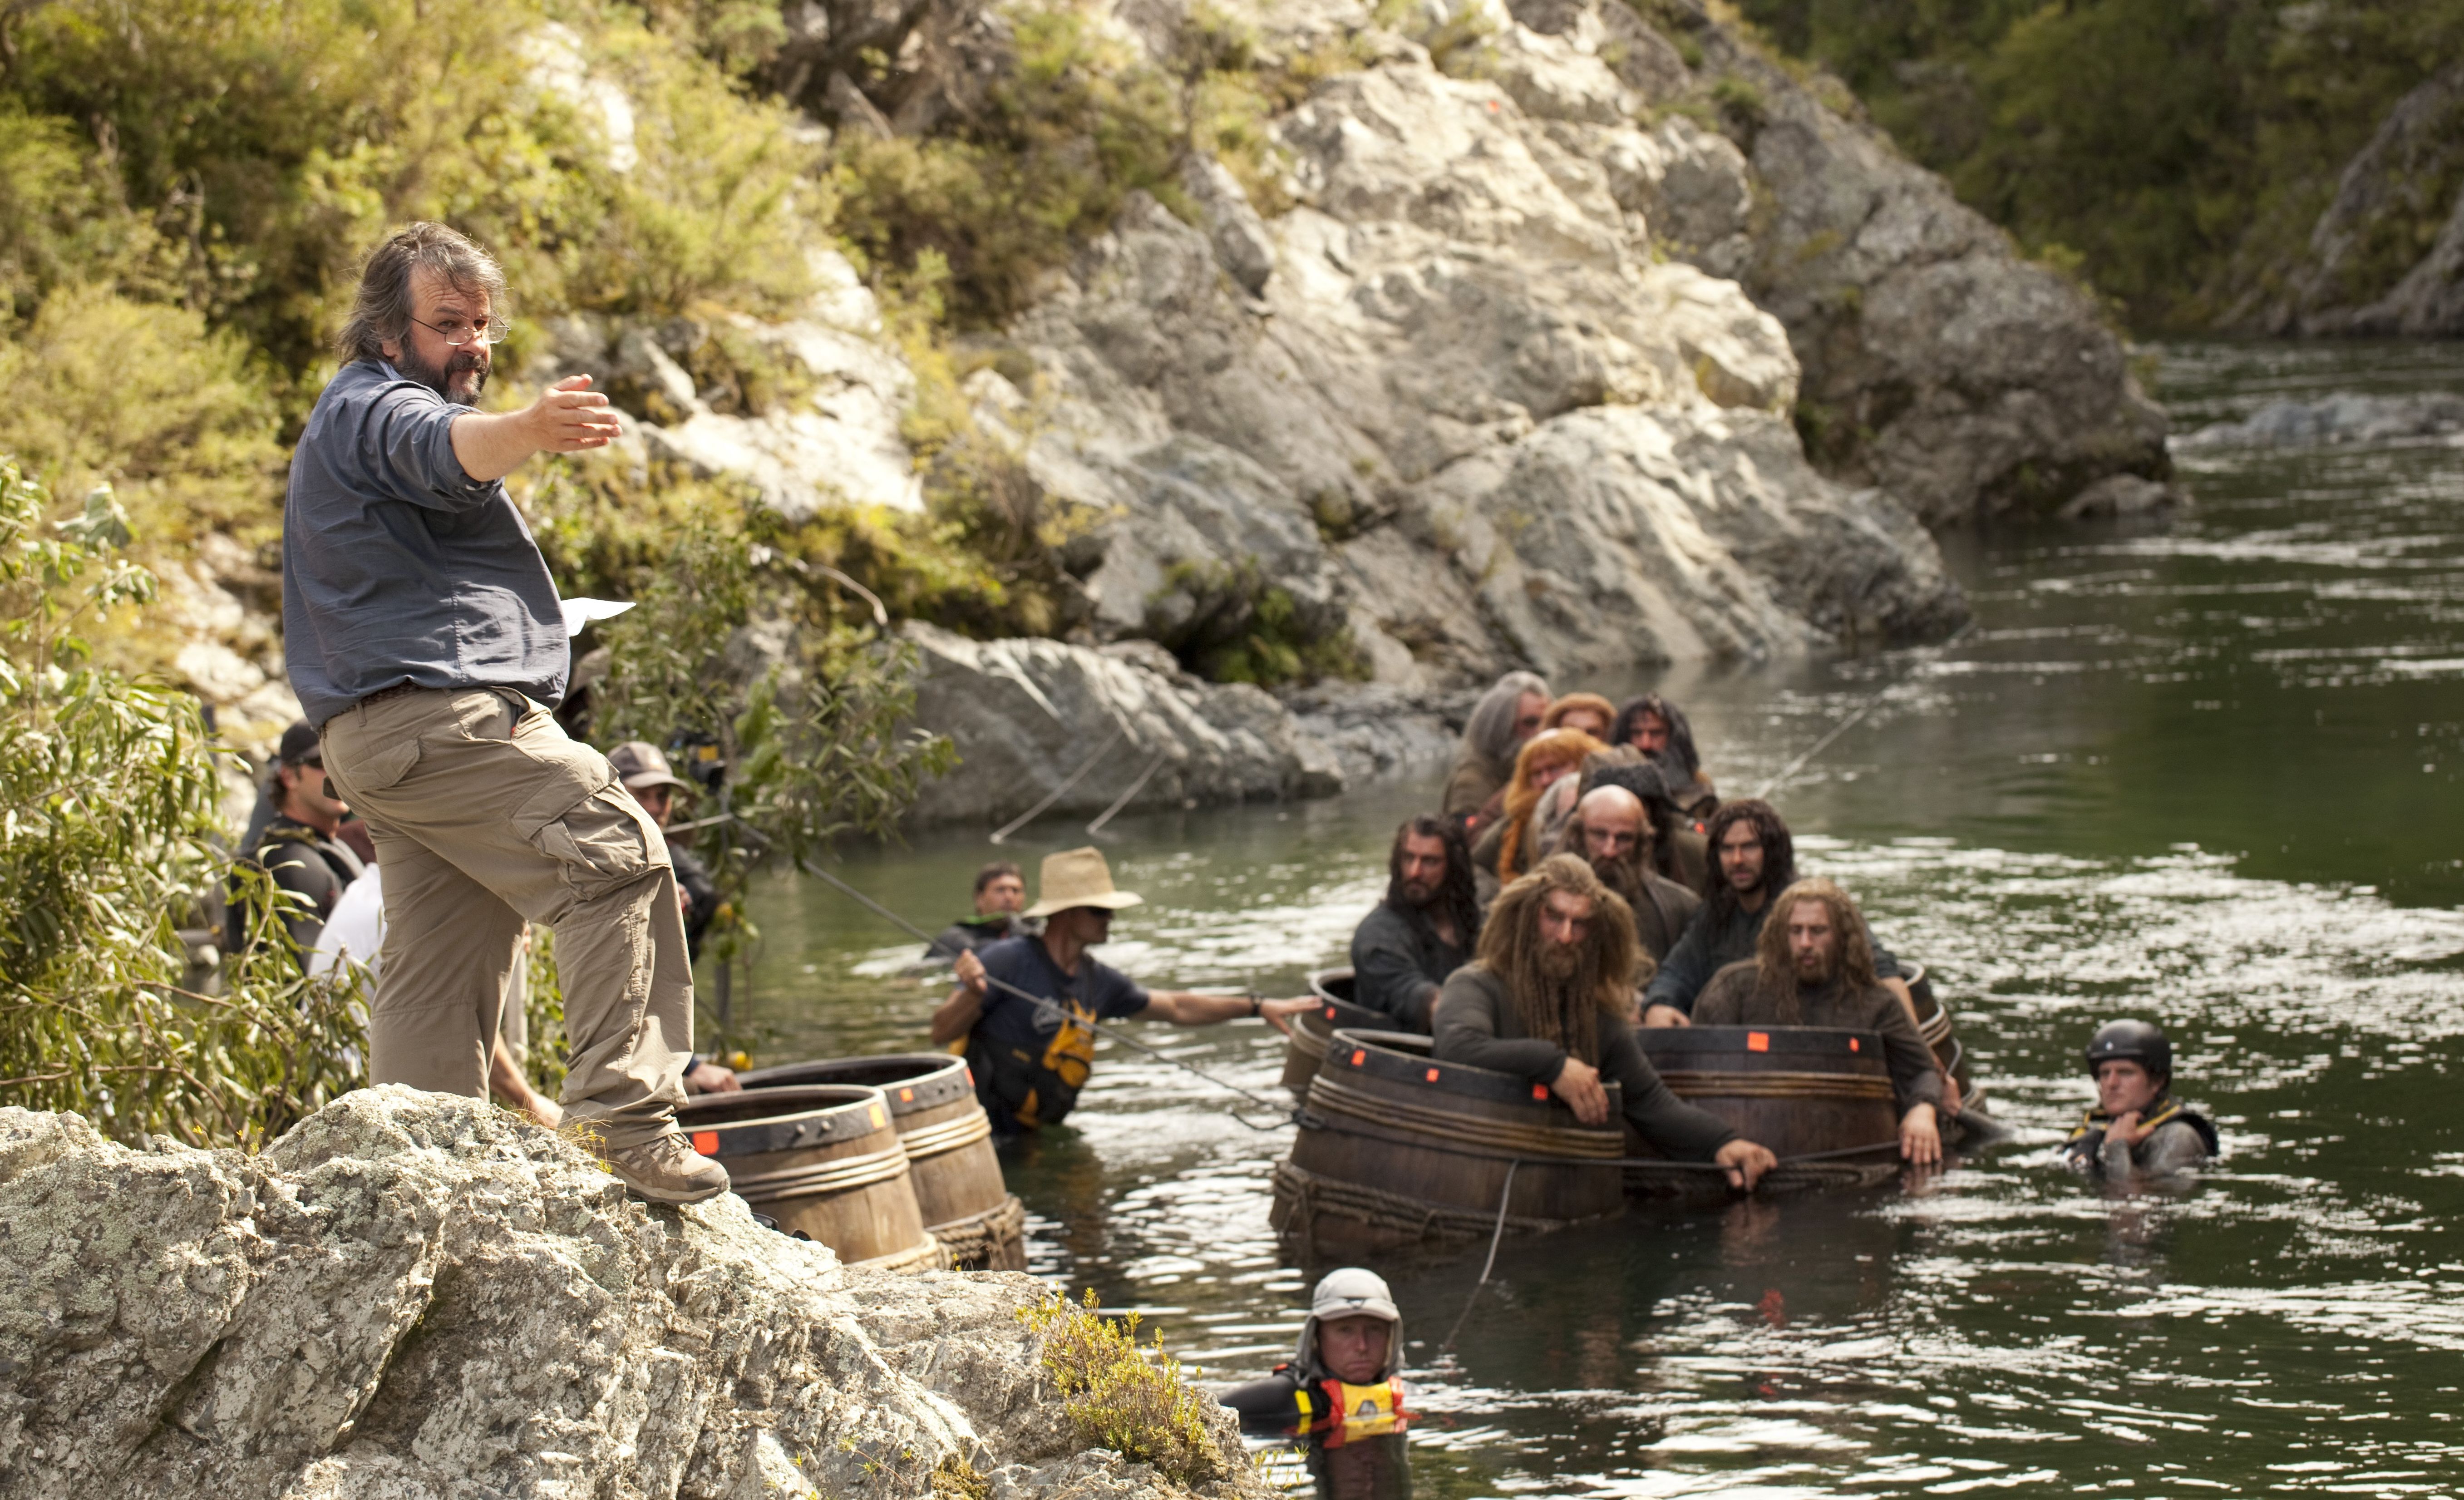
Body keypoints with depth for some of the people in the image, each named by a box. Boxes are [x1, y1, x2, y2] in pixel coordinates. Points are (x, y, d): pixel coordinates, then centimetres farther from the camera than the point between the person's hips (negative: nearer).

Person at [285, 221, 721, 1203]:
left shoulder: (343, 423, 28)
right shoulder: (378, 407, -7)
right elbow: (444, 450, -32)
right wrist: (531, 430, -51)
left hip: (381, 739, 11)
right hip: (442, 712, -11)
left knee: (439, 973, 9)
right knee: (620, 858, -19)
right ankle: (623, 1114, -29)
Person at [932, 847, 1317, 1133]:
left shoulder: (1097, 979, 9)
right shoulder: (1008, 962, -14)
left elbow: (1177, 1007, 22)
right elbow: (941, 1034, -16)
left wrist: (1258, 1007, 16)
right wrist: (972, 995, -37)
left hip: (1038, 1134, 8)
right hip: (981, 1132, -8)